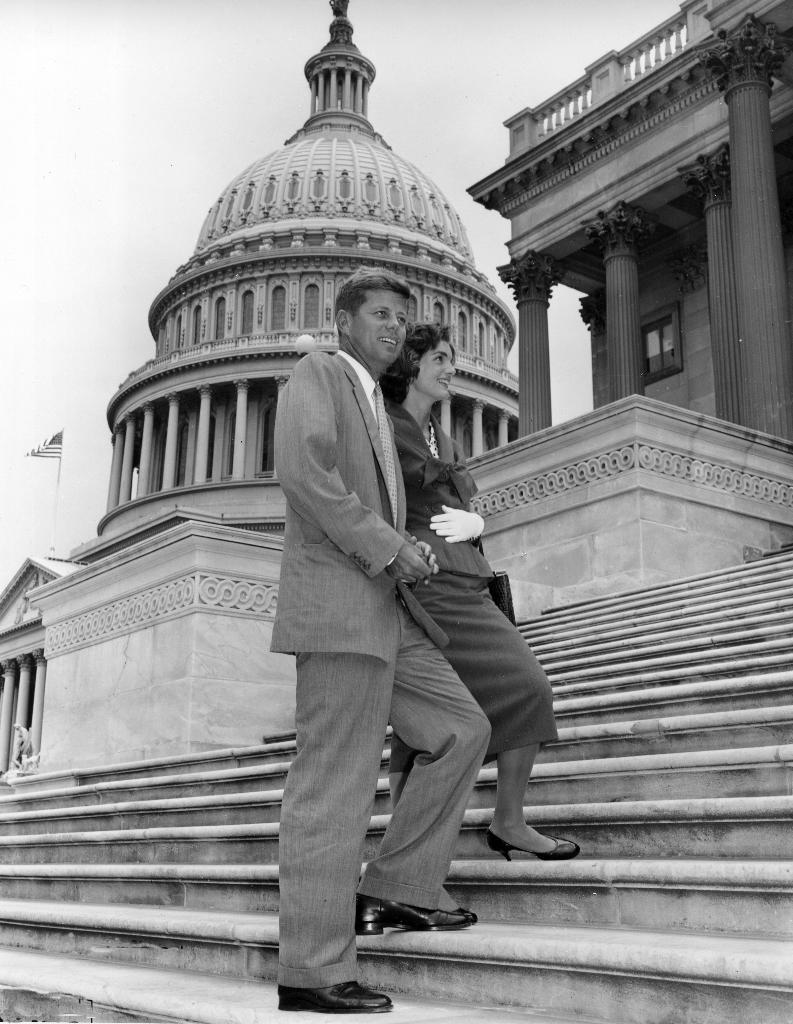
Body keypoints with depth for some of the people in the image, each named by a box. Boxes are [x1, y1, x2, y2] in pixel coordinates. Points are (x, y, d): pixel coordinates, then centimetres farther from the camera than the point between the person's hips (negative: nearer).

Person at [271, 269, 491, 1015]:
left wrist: (407, 551, 9)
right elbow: (304, 472, -18)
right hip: (336, 607, -10)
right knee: (332, 785, -8)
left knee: (462, 729, 9)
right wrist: (390, 548, -16)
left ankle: (396, 889, 14)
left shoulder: (374, 407, 27)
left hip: (384, 610, 10)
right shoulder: (317, 373, 0)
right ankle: (313, 971, -2)